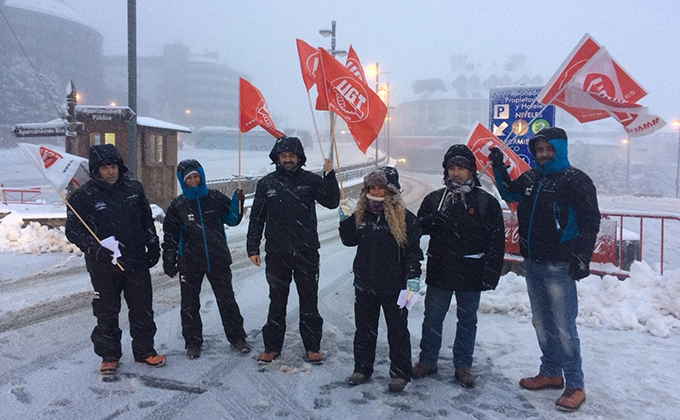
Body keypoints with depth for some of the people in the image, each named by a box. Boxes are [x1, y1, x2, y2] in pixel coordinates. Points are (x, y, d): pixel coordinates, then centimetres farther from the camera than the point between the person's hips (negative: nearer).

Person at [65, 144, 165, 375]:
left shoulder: (134, 188, 3)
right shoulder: (83, 196, -8)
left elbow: (147, 220, 14)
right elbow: (73, 230, -11)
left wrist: (153, 245, 13)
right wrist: (93, 248, -26)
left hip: (137, 261, 3)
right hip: (104, 266, -3)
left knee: (142, 309, 11)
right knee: (106, 313, 8)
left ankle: (144, 351, 26)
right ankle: (109, 356, 24)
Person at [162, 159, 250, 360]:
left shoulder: (216, 198, 0)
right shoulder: (178, 205, -1)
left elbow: (232, 220, 6)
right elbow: (170, 236, 2)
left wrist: (237, 202, -11)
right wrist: (169, 264, 1)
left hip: (218, 260, 0)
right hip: (189, 263, 0)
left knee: (227, 300, 7)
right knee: (190, 304, 8)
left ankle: (237, 337, 20)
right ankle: (192, 342, 22)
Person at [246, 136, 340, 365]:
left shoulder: (310, 180, 2)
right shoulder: (266, 183, 3)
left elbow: (332, 202, -4)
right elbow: (257, 217, 5)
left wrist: (329, 176, -14)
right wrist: (252, 247, 2)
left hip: (307, 252, 0)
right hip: (277, 253, 1)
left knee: (309, 300, 8)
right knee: (277, 301, 10)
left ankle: (312, 346, 22)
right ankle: (272, 346, 22)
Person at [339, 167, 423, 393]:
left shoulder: (405, 219, -10)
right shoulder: (361, 214, 3)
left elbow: (414, 250, -9)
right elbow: (350, 240, 11)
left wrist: (413, 277, -17)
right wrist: (345, 221, -4)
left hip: (393, 286, -4)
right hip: (364, 283, 4)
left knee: (397, 330, 10)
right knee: (364, 328, 16)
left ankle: (399, 373, 23)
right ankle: (362, 368, 31)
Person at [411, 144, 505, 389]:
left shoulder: (486, 202, -2)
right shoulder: (434, 199, 4)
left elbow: (497, 241, -2)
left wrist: (491, 273, -8)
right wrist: (430, 222, -14)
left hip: (471, 275, -1)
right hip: (439, 272, 1)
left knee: (467, 321, 11)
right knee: (433, 318, 10)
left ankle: (462, 366, 25)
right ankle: (427, 361, 26)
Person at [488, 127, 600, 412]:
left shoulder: (576, 180, -7)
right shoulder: (531, 178, 11)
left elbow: (590, 222, -10)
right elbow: (509, 192, 29)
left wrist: (582, 258, -15)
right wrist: (499, 167, 15)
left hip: (559, 267, -7)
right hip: (532, 264, 7)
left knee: (564, 327, -4)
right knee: (541, 322, 15)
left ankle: (575, 386, 8)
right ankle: (551, 373, 30)